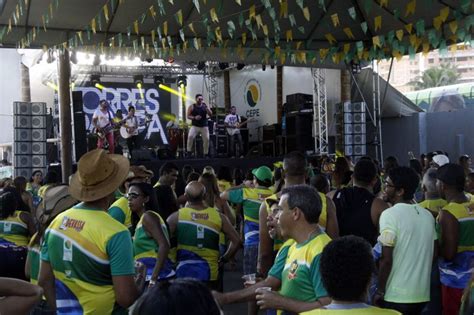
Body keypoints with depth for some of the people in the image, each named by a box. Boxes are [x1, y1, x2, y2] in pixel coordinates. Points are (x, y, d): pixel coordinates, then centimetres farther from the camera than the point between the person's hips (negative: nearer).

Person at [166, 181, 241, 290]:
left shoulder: (177, 217, -6)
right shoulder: (218, 217, -2)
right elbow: (236, 241, -2)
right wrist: (224, 259, 10)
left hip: (183, 271, -1)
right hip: (209, 272, 1)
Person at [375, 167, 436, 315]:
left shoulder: (390, 214, -16)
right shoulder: (427, 215, 5)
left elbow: (386, 259, -18)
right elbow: (433, 254, 12)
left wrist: (380, 291, -8)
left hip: (396, 295, -6)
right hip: (422, 293, 7)